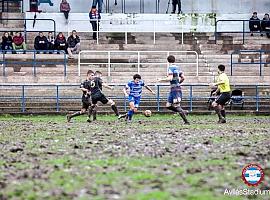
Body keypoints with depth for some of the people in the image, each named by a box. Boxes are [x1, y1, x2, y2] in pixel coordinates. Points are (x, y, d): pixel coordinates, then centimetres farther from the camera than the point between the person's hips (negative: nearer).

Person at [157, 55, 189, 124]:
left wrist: (161, 80, -8)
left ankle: (186, 121, -10)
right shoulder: (177, 68, 14)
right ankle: (183, 112, 10)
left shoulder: (170, 68, -11)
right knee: (168, 106, 12)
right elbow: (183, 78, 13)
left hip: (175, 90, -9)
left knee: (177, 106, -9)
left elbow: (170, 78, -21)